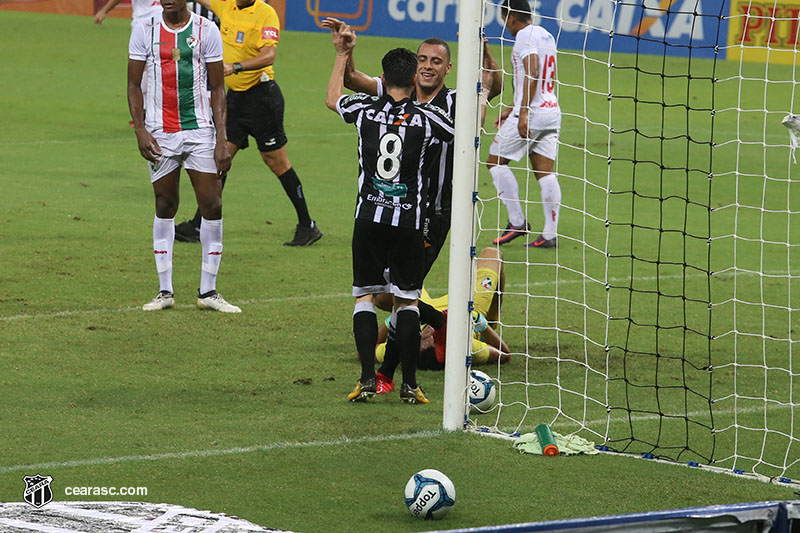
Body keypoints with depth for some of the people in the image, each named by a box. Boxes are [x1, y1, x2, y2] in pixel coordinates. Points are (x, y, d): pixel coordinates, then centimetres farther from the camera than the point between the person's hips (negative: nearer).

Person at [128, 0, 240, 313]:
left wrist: (221, 140, -3)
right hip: (160, 133, 0)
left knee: (212, 205, -5)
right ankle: (165, 292, 10)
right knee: (165, 207, 3)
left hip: (200, 130, 0)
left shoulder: (206, 30, 1)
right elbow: (133, 84, 7)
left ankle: (208, 292, 4)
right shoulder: (145, 31, 3)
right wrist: (140, 129, -6)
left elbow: (217, 88, 3)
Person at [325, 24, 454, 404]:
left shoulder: (365, 110, 0)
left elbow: (332, 99, 22)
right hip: (409, 222, -1)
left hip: (369, 219, 1)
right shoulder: (425, 118, -7)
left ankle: (367, 380, -1)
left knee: (365, 295, 8)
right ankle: (409, 384, 3)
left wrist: (342, 54, 33)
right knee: (406, 300, 5)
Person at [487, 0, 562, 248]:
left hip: (531, 114, -8)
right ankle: (550, 234, 0)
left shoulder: (525, 35, -9)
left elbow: (533, 74, -22)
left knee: (495, 160, 3)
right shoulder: (545, 35, 19)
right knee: (545, 172, 6)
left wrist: (523, 112, -27)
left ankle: (517, 221, 1)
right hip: (551, 111, 8)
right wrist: (512, 109, 30)